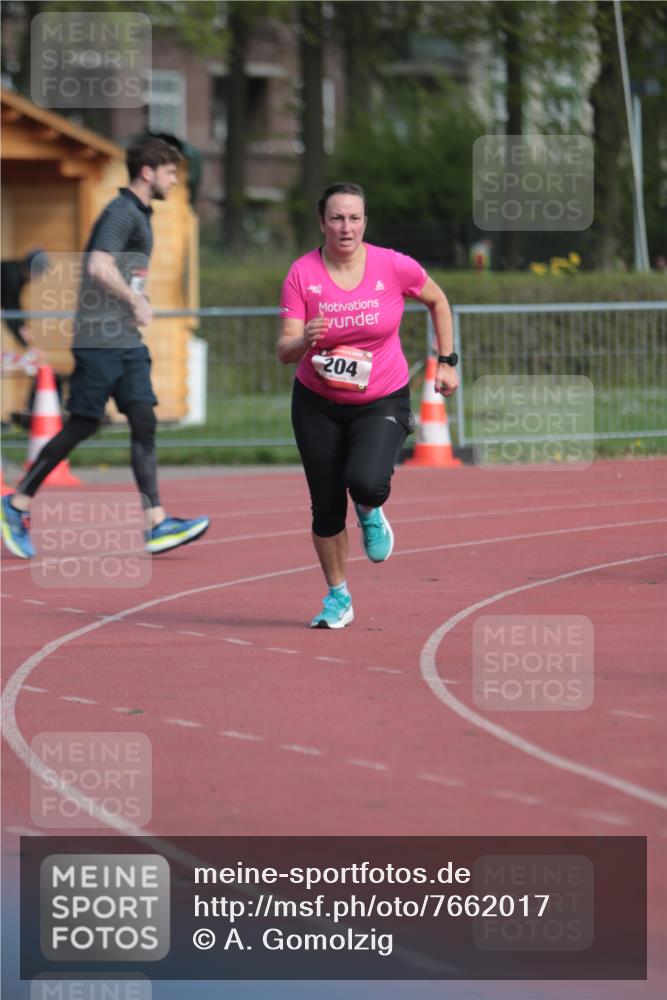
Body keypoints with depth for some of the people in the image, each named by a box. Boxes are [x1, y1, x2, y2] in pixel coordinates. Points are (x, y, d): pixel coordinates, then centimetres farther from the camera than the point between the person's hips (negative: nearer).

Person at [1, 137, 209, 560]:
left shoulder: (141, 215, 18)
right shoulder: (121, 213, -12)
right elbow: (99, 267, -26)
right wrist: (137, 302, -17)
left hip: (128, 343, 9)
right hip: (100, 340, -9)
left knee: (144, 423, -2)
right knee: (81, 426, -4)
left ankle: (156, 524, -8)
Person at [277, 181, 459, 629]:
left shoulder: (394, 267, -12)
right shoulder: (302, 273, -11)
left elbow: (438, 301, 9)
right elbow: (285, 351, -13)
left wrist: (447, 362, 7)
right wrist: (305, 340, -35)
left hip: (382, 402, -1)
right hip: (318, 403, 1)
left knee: (366, 482, -27)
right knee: (326, 507, 4)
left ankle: (370, 513, 12)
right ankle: (338, 597, 26)